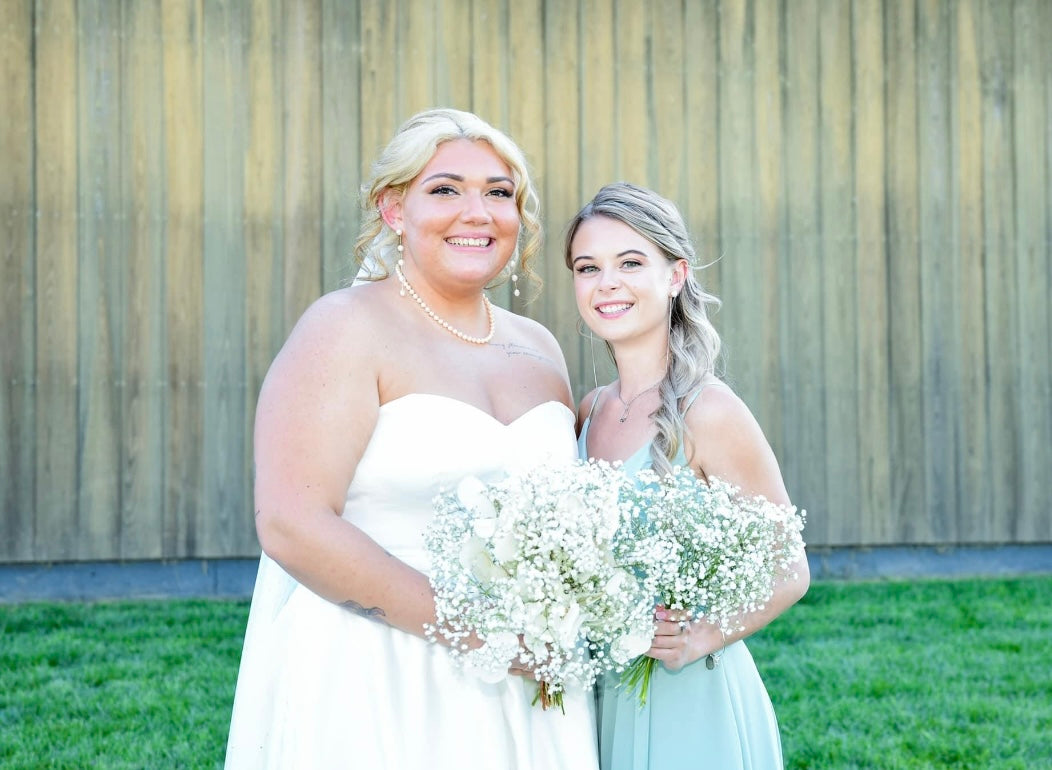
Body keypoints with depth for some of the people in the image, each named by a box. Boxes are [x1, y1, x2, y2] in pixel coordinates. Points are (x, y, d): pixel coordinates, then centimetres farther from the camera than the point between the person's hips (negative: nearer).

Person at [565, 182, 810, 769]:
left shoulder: (707, 411, -15)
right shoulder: (591, 411, 4)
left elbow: (788, 572, -11)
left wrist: (698, 639, -24)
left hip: (690, 701, -6)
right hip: (601, 696, 6)